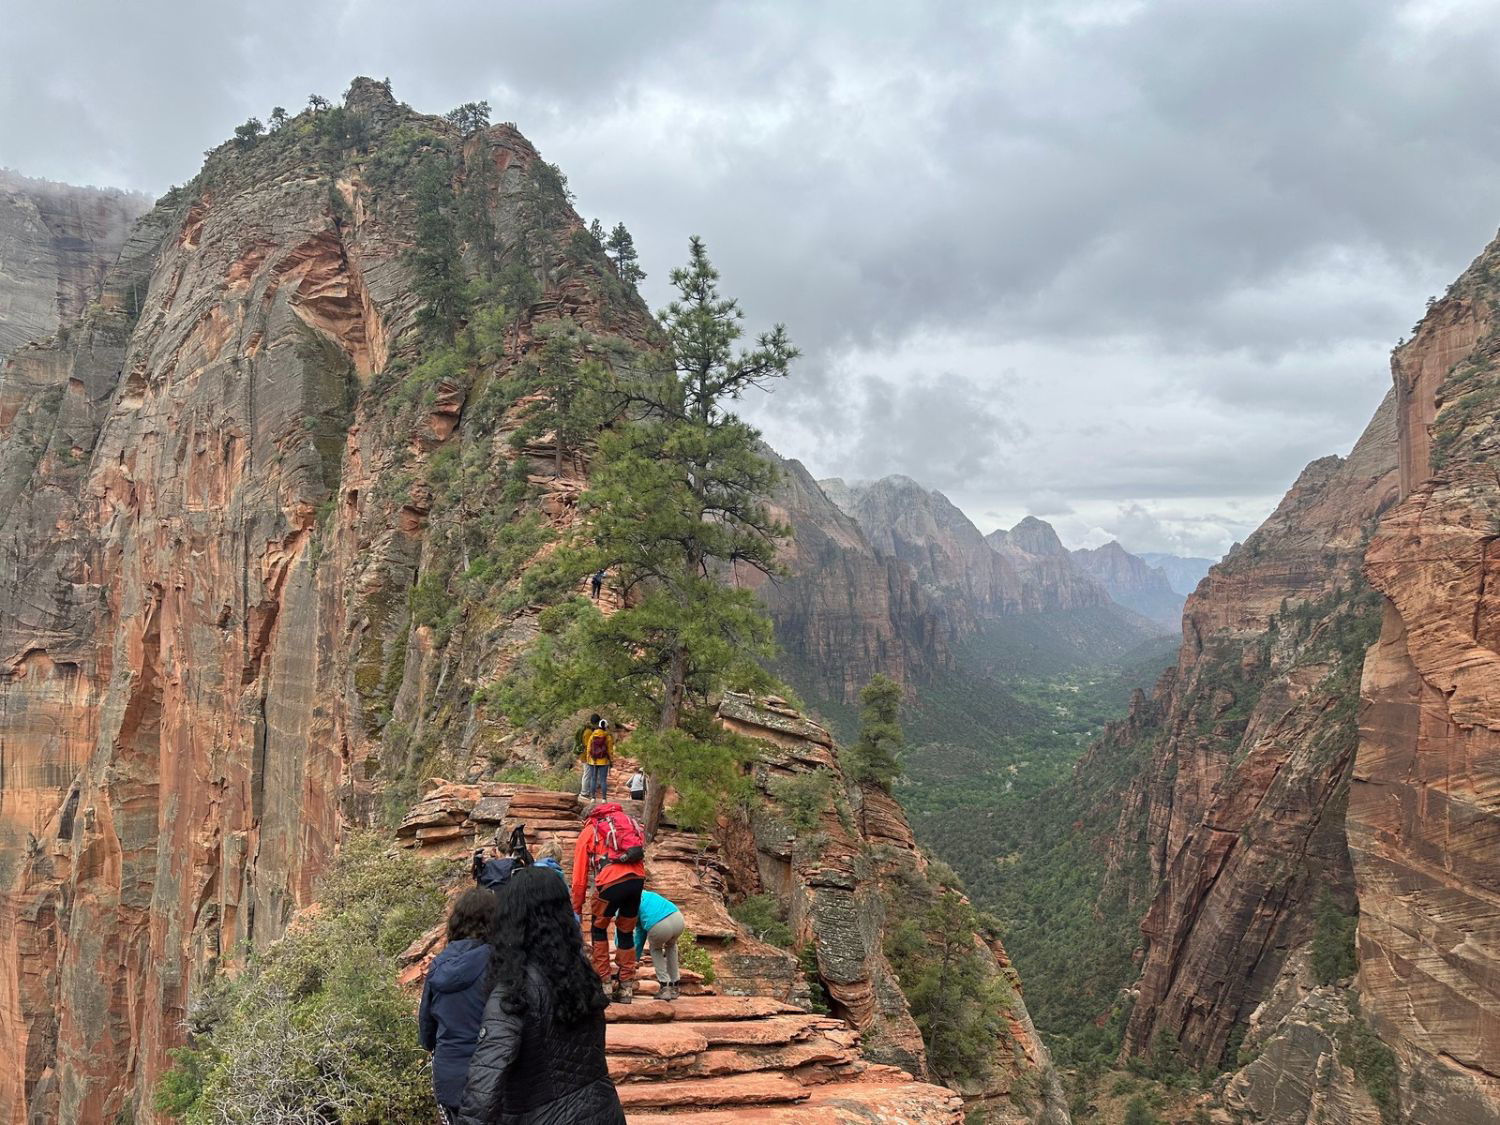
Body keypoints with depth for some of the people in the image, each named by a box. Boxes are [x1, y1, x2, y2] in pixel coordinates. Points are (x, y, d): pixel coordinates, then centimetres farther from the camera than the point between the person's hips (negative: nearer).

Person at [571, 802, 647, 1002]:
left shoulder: (588, 831, 19)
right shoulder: (627, 820, 29)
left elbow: (579, 877, 16)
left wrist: (577, 910, 24)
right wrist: (634, 893, 25)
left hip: (611, 880, -4)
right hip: (638, 878, 4)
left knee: (598, 929, 19)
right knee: (626, 933, 19)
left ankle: (604, 984, 17)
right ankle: (626, 988, 20)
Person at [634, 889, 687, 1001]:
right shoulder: (644, 895, 37)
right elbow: (640, 932, 42)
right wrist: (635, 957, 47)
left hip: (659, 927, -5)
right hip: (678, 919, 5)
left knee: (655, 949, 30)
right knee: (671, 945, 38)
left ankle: (665, 987, 22)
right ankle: (675, 986, 38)